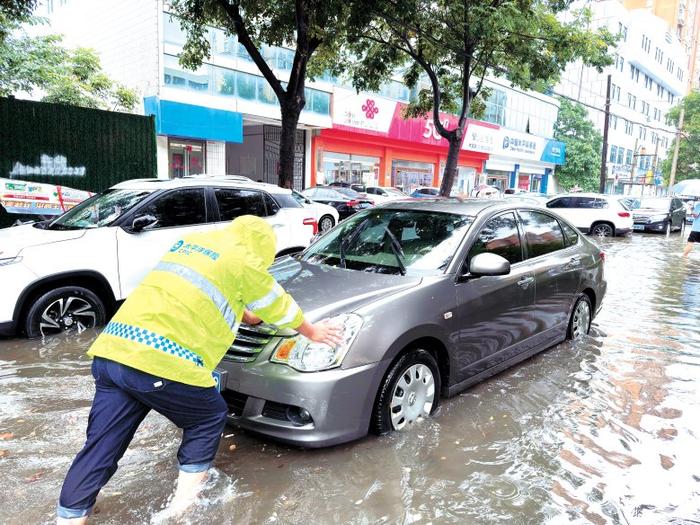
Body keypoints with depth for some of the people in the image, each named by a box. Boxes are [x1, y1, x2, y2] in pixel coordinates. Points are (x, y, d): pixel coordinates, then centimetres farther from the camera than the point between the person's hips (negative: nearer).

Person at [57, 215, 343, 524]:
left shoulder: (189, 243, 25)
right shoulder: (243, 260, 3)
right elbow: (280, 307, 17)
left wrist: (242, 313, 52)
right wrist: (312, 331, 35)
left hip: (111, 351, 7)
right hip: (162, 363, -7)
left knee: (100, 448, 13)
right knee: (209, 419, 19)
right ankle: (185, 498, 24)